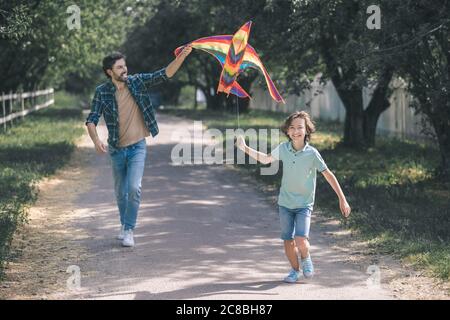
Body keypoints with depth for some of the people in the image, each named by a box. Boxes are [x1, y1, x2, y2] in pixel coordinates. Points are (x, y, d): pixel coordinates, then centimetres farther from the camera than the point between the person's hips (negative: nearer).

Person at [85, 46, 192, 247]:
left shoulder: (137, 82, -6)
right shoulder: (102, 92, -8)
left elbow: (165, 74, -10)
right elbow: (92, 120, -10)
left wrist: (181, 57, -25)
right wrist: (96, 140, -28)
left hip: (137, 147, -1)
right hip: (117, 149, 1)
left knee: (134, 188, -16)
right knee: (120, 191, 15)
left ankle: (129, 230, -5)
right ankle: (124, 224, 38)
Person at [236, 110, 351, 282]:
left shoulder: (312, 153, -14)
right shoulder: (283, 149, -4)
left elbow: (328, 175, -9)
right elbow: (265, 159, 15)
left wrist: (342, 199, -10)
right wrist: (244, 148, 9)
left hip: (304, 205, -3)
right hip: (285, 202, 3)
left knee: (301, 240, -16)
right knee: (288, 240, 5)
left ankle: (306, 259, 15)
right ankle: (295, 270, 26)